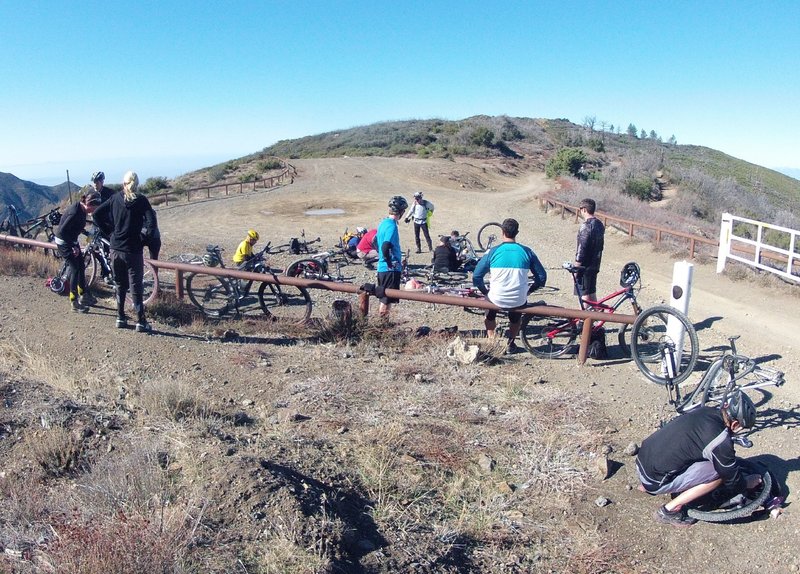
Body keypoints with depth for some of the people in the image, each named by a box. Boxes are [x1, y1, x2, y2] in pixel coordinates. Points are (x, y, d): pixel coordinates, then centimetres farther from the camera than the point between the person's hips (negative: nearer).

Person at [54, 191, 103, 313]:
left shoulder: (81, 209, -2)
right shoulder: (75, 212, -29)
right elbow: (62, 231, -28)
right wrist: (73, 246, -23)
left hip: (71, 240, 9)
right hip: (64, 242, -9)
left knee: (81, 266, 14)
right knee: (74, 269, -8)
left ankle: (83, 295, 27)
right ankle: (74, 302, -2)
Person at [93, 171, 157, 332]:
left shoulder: (115, 198, 4)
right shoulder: (141, 200, -8)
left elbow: (97, 214, 5)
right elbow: (151, 222, -20)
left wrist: (110, 230, 10)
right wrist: (145, 237, -6)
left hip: (115, 249, 4)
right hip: (133, 250, -4)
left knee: (119, 284, 17)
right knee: (136, 286, 0)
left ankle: (120, 318, 23)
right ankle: (141, 322, 2)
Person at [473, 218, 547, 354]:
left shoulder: (492, 252, -6)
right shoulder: (527, 252, -2)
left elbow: (476, 277, -4)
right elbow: (542, 277, 1)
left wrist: (485, 291, 12)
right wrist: (528, 291, 15)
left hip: (497, 300, -1)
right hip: (519, 301, 1)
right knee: (516, 317, 38)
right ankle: (511, 343, 40)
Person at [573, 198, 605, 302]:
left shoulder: (586, 225, -19)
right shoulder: (599, 224, 9)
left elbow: (582, 247, -20)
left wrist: (576, 267, -16)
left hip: (585, 266, -9)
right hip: (595, 265, 9)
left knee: (584, 295, -2)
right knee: (592, 293, 17)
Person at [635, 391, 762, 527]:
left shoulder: (704, 411, 2)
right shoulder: (721, 441, -19)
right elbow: (732, 480, -2)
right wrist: (748, 483, 20)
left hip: (642, 461, 8)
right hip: (655, 480, -8)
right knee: (719, 473, -8)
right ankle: (670, 510, -1)